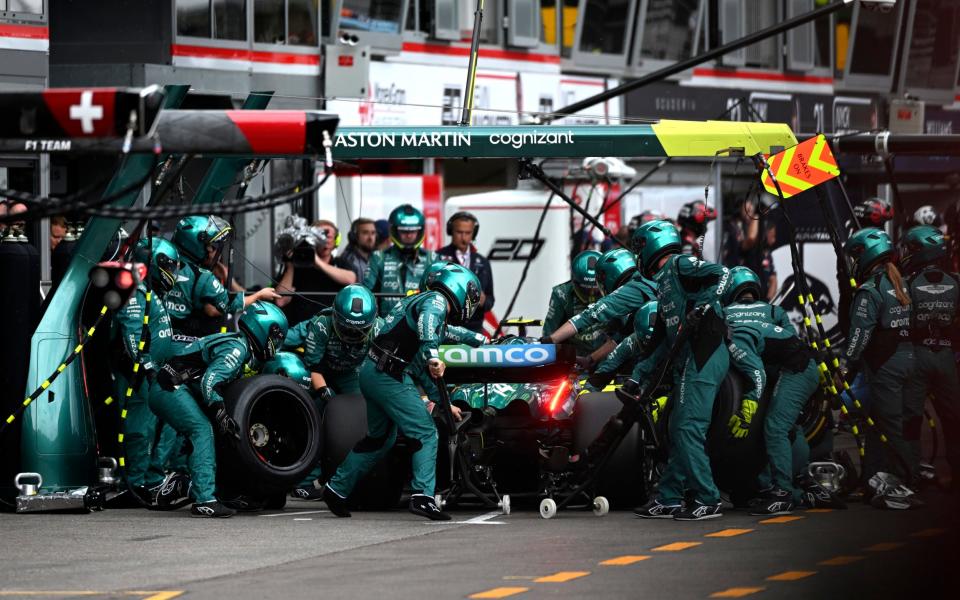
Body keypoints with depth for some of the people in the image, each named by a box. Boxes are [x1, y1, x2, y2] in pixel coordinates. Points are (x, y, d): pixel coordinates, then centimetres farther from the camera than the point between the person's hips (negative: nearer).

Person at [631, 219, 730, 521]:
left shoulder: (679, 265, -2)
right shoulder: (664, 283, 26)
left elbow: (722, 273, -17)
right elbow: (661, 338, 28)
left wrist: (701, 307, -22)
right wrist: (637, 375, 26)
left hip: (704, 355, -10)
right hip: (690, 360, 10)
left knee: (688, 429, -12)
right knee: (679, 431, 12)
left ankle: (708, 501, -10)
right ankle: (668, 499, 17)